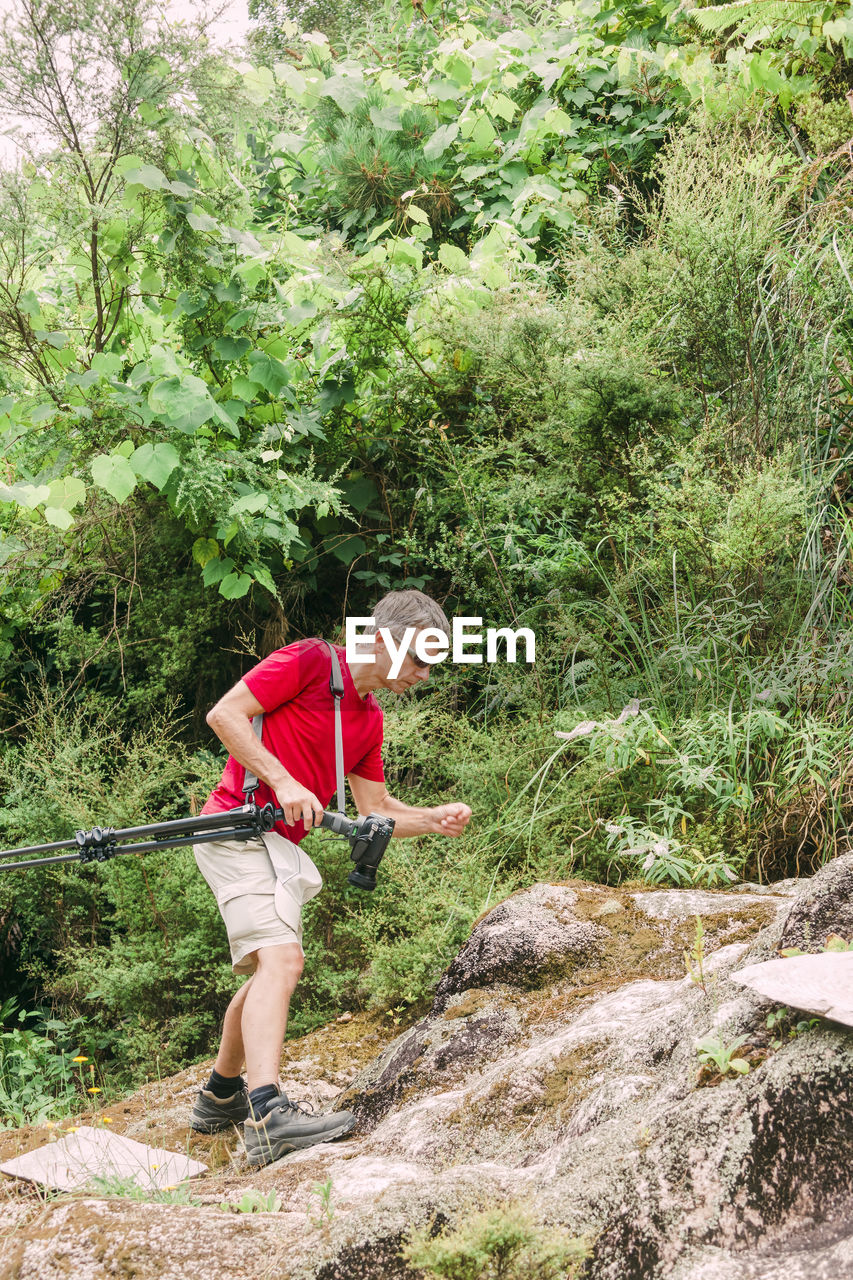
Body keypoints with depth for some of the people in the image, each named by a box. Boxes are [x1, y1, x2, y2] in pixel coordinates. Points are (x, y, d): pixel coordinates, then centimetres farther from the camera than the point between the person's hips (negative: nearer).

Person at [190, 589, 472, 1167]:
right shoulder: (310, 660, -9)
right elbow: (224, 713, -15)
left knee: (268, 970, 22)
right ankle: (268, 1115, -34)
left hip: (281, 843, 10)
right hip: (240, 829, -10)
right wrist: (283, 781, -21)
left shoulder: (370, 721, 16)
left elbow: (375, 810, 17)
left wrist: (436, 819, 0)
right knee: (282, 959, -24)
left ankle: (221, 1096, 39)